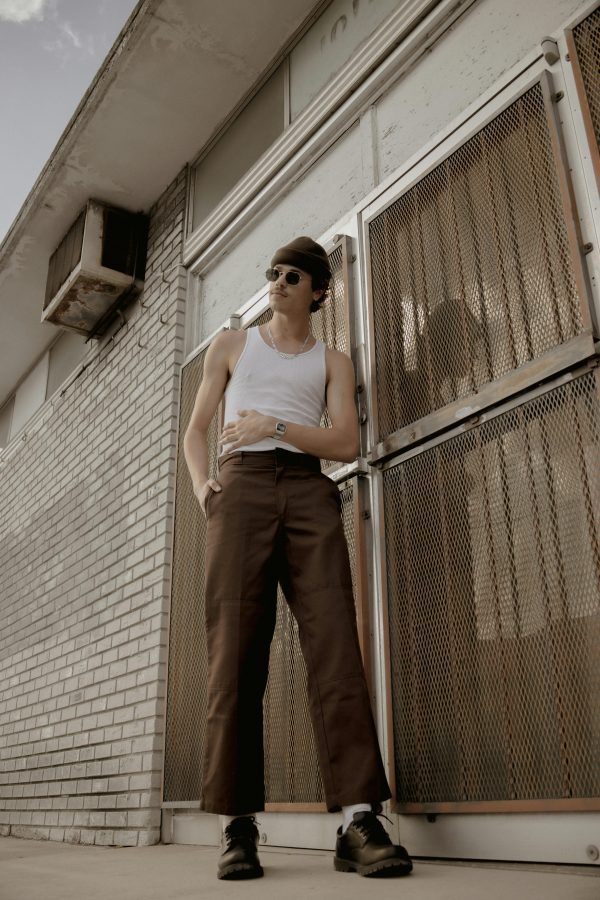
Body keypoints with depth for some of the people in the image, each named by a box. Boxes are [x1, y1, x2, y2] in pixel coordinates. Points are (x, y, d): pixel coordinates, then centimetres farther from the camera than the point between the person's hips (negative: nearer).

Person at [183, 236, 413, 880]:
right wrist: (202, 485, -2)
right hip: (242, 487, 0)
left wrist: (275, 426, -8)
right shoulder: (232, 345, 23)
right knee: (235, 651, -9)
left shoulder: (332, 362, 21)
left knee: (335, 645, -14)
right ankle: (237, 825, -6)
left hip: (309, 493, 1)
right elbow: (194, 431, 18)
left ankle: (358, 821, -16)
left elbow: (347, 444, 6)